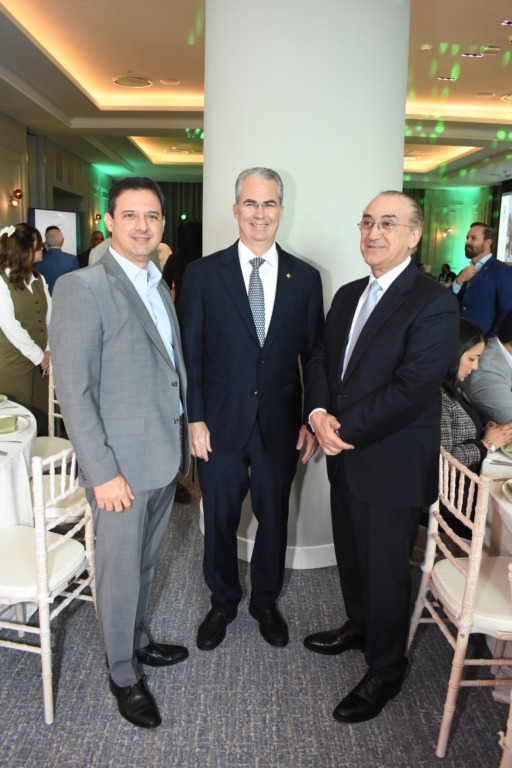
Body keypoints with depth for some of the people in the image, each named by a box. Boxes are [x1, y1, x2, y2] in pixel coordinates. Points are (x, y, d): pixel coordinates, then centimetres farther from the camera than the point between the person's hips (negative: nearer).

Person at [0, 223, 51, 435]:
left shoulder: (39, 279, 12)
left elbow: (49, 316, 8)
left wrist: (49, 351, -4)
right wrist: (38, 355, -12)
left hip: (41, 362, 6)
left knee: (41, 419, 8)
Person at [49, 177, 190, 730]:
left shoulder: (159, 286, 11)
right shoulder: (81, 289, -15)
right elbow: (73, 391, -18)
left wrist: (184, 437, 12)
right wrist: (102, 472, -19)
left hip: (164, 456, 7)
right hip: (121, 465, -7)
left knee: (144, 562, 23)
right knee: (120, 572, 10)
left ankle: (137, 640, 45)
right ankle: (123, 674, 32)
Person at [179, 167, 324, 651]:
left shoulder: (305, 278, 2)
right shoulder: (203, 273, -3)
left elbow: (314, 355, 3)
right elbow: (190, 353, -3)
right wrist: (195, 419, -8)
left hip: (280, 425, 1)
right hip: (220, 424, -1)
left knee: (274, 518, 15)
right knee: (219, 520, 14)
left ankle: (266, 602, 41)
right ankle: (222, 603, 40)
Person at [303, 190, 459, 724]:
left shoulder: (434, 304, -16)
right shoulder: (349, 295, 9)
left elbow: (411, 389, -24)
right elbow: (320, 359, 8)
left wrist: (343, 428, -20)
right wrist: (319, 414, -10)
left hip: (393, 465, -7)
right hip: (345, 456, 7)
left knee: (385, 569, 9)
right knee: (350, 553, 24)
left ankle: (384, 671, 33)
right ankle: (358, 626, 50)